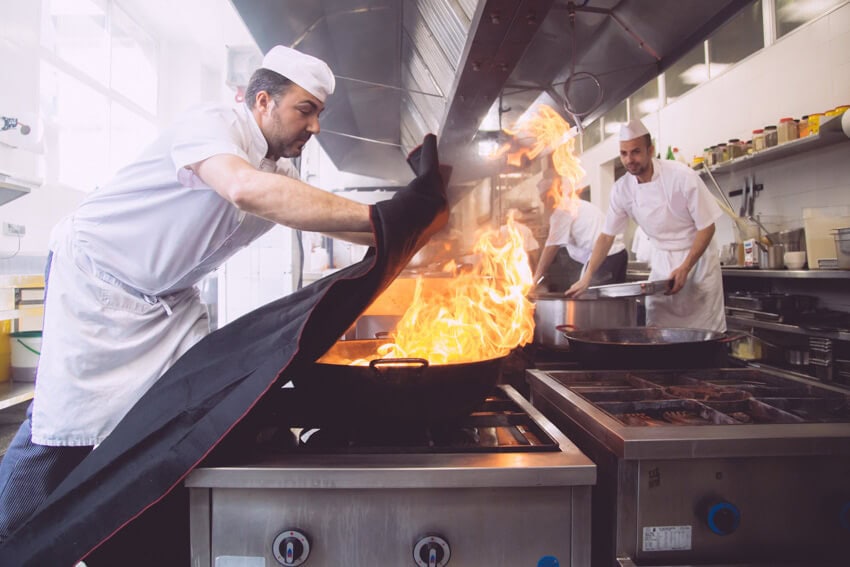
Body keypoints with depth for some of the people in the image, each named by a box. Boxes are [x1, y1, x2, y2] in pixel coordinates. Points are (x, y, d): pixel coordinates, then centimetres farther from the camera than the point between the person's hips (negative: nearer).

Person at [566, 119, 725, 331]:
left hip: (697, 257, -3)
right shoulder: (622, 188, -9)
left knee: (706, 328, -3)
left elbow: (707, 227, -14)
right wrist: (587, 277, -8)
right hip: (662, 260, 4)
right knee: (656, 326, 4)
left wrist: (685, 268, -22)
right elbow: (606, 235, -2)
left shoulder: (682, 177, -20)